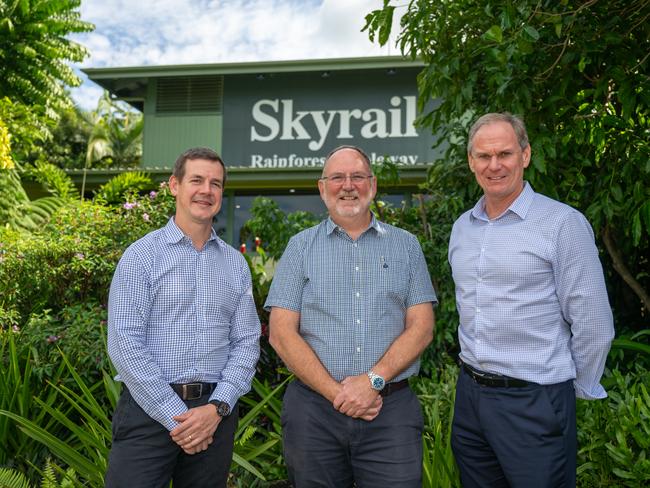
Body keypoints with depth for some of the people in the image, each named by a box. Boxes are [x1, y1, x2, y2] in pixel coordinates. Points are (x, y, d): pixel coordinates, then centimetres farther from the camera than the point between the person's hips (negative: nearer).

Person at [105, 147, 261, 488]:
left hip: (215, 411, 4)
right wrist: (176, 417, -12)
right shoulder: (142, 255, -4)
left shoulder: (235, 263, 8)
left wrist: (217, 407, -9)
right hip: (150, 408, -3)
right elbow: (124, 344, -10)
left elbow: (246, 342, 5)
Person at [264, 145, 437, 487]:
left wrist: (374, 380, -13)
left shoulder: (406, 245, 7)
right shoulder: (301, 247, 4)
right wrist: (336, 393, -10)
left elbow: (421, 327, 0)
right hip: (314, 410, 0)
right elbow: (282, 334, -3)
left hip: (391, 410, 0)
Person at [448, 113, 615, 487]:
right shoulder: (462, 227, 7)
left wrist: (579, 390, -1)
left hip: (535, 401, -6)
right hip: (469, 393, 6)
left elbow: (593, 325, -11)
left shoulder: (564, 223, -12)